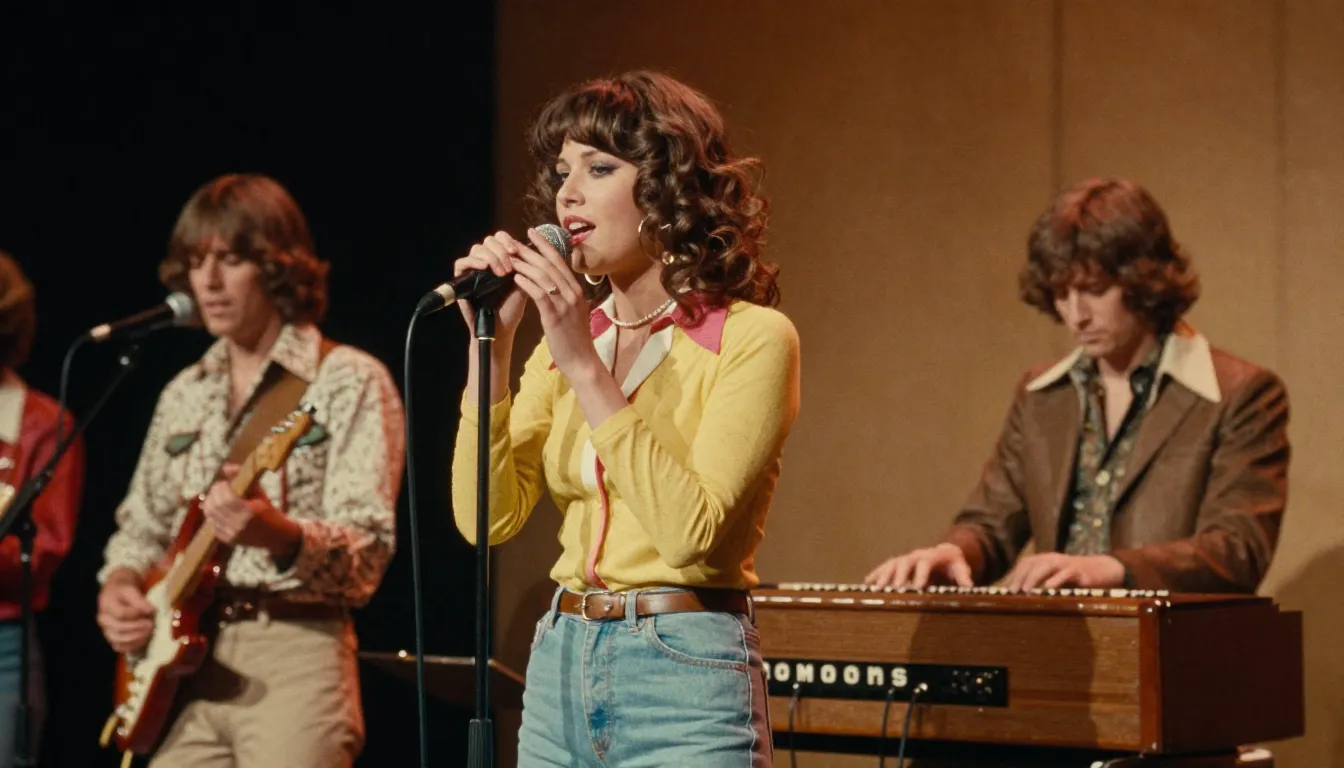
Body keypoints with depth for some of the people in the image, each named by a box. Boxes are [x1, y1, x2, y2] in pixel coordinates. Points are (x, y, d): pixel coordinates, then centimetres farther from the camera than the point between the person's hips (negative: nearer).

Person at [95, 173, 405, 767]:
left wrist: (280, 535, -30)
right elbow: (141, 526, 24)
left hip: (294, 657, -6)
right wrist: (120, 585, 3)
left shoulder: (349, 382, -2)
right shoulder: (184, 395, 17)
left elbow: (368, 553, -11)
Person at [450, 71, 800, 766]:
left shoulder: (752, 337, -7)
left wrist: (585, 365, -18)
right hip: (559, 666, 6)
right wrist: (491, 343, -7)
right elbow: (486, 517, 0)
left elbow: (693, 531, -19)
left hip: (687, 682, -5)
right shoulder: (566, 335, 10)